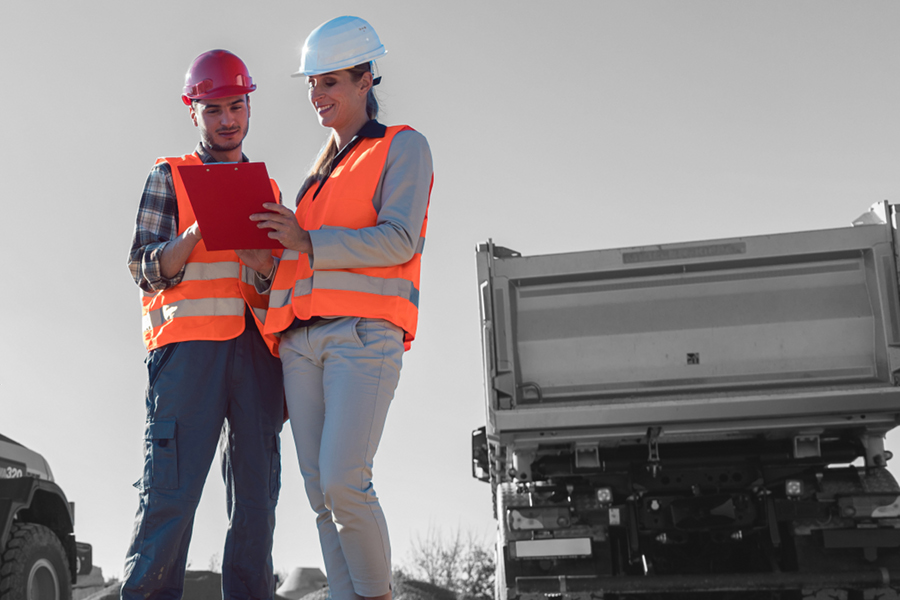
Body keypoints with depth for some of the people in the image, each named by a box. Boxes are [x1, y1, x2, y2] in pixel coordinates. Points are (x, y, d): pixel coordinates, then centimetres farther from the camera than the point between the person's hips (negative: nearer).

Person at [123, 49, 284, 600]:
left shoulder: (267, 190, 24)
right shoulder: (169, 179, 14)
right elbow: (148, 271, 5)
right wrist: (196, 233, -12)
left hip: (257, 347, 4)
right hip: (190, 344, -4)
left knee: (257, 494, 0)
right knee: (173, 487, -13)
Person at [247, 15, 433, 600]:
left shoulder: (403, 147, 7)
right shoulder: (321, 171, 27)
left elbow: (399, 240, -7)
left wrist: (309, 242, -12)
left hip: (364, 332, -6)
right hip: (303, 339, 7)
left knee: (344, 483, -18)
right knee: (321, 492, -2)